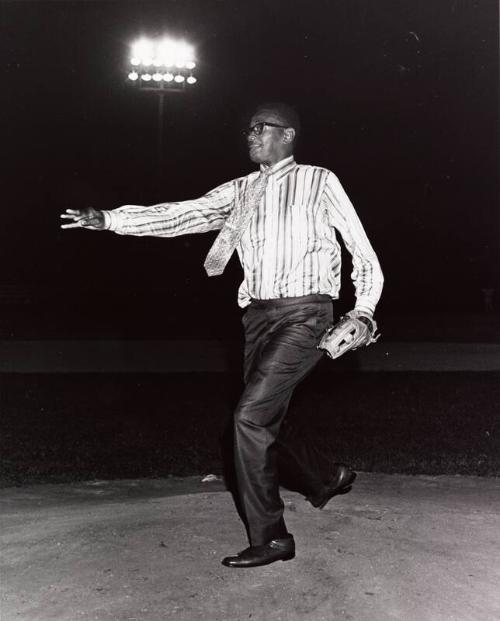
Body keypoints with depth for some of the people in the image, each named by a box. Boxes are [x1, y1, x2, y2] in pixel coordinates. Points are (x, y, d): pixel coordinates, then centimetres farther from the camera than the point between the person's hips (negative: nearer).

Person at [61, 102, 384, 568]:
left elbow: (361, 247, 3)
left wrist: (363, 311, -4)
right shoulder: (240, 191, 13)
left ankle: (269, 538, -3)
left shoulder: (318, 182, 1)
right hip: (259, 316, 6)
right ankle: (324, 482, 38)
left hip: (304, 315, -6)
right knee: (264, 426, 11)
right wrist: (110, 220, -3)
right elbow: (181, 215, 5)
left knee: (250, 415, -16)